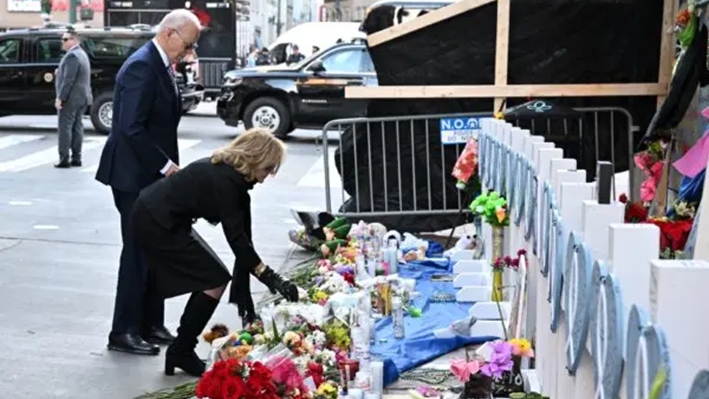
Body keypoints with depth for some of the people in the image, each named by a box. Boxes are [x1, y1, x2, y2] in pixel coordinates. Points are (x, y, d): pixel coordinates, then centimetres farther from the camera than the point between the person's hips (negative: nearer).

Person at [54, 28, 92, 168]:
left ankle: (64, 159, -7)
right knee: (77, 127, 9)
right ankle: (76, 158, 11)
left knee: (64, 127, -6)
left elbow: (68, 80, -22)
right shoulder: (81, 54, 16)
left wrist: (60, 98, -21)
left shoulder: (72, 56, -17)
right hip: (82, 97, 10)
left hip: (70, 98, -10)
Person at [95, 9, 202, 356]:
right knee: (138, 252, -3)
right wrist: (165, 165, -19)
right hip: (134, 175, -9)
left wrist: (168, 165, 8)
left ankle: (150, 324, 23)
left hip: (151, 174, 9)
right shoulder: (142, 67, -19)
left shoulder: (160, 66, 12)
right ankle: (124, 332, 7)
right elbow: (131, 128, -24)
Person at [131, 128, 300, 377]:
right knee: (215, 280, -4)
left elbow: (240, 234, 7)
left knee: (209, 278, 13)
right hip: (157, 223, -9)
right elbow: (235, 237, -25)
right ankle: (180, 353, 5)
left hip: (153, 217, 9)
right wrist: (270, 278, -25)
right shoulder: (224, 179, -23)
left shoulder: (231, 173, 7)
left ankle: (181, 351, 17)